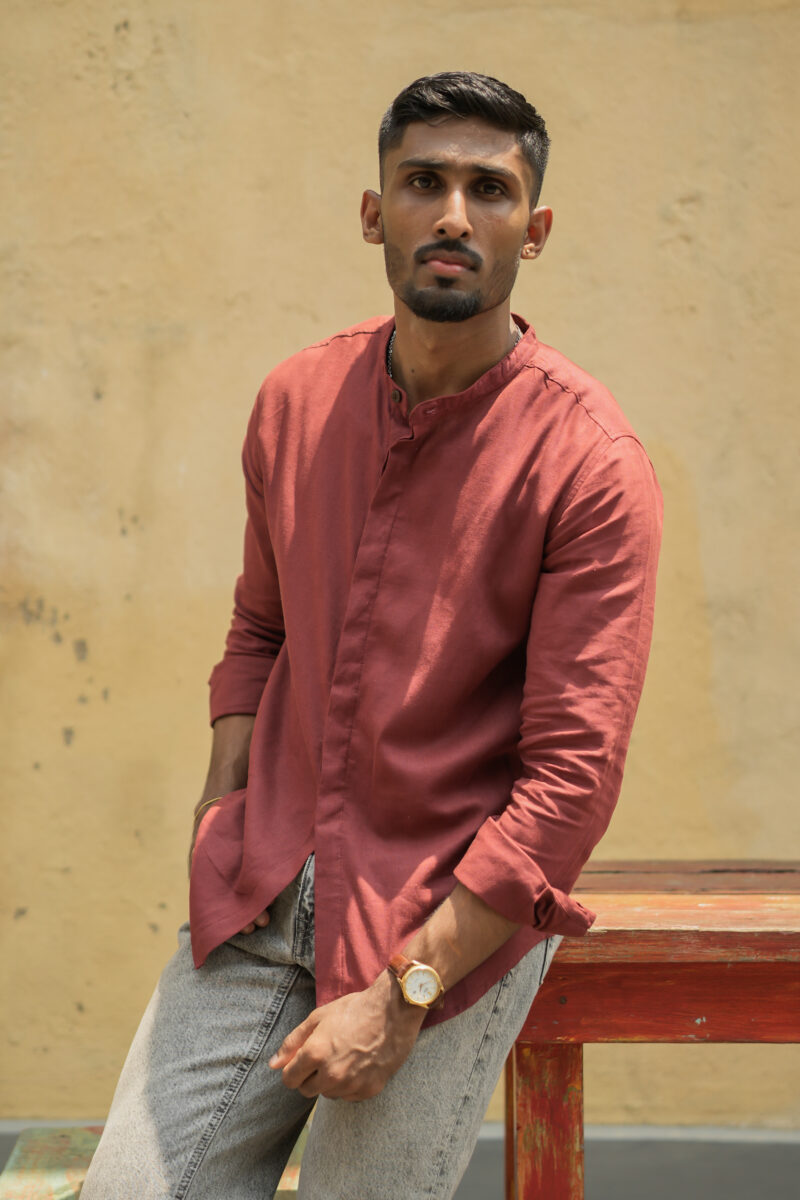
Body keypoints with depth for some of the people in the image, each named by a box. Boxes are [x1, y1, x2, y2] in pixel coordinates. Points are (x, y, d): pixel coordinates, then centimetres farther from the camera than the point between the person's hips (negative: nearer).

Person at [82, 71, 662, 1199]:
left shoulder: (591, 463, -13)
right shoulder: (295, 400, 4)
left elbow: (574, 775, -15)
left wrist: (402, 997, -17)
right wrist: (220, 839, 6)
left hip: (461, 916, -4)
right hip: (264, 896, 4)